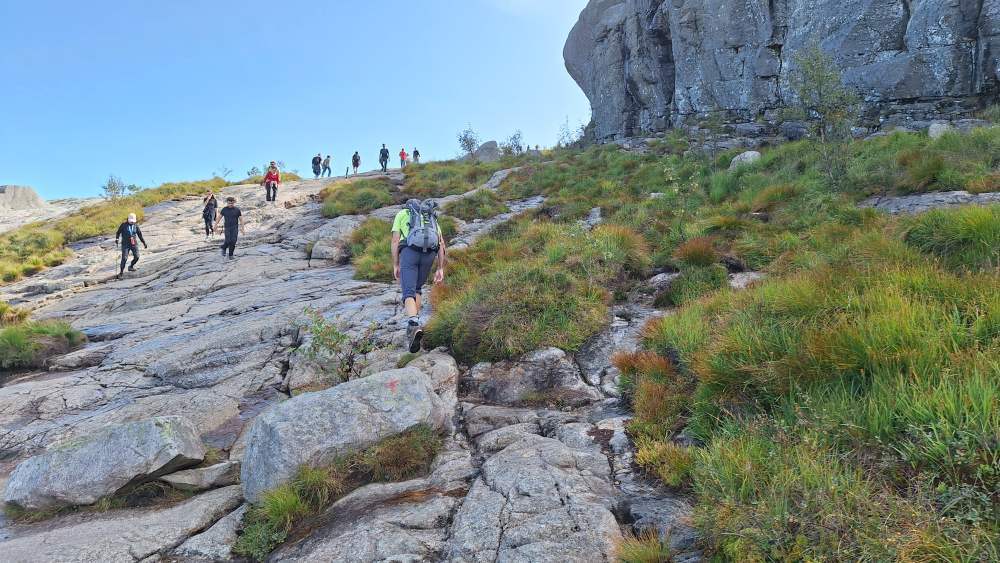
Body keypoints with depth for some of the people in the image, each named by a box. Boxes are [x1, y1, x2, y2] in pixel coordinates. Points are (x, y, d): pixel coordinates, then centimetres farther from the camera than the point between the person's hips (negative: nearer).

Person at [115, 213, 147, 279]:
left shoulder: (136, 225, 5)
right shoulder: (123, 225, -3)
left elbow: (140, 235, 12)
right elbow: (118, 232, 6)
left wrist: (144, 243, 12)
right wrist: (117, 238, -11)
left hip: (134, 244, 3)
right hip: (125, 244, -3)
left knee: (136, 257, -4)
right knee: (124, 258, -11)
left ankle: (131, 266, 25)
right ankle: (121, 272, -2)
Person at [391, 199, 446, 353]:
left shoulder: (401, 214, 23)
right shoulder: (432, 218, 31)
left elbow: (395, 240, 9)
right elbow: (441, 244, 17)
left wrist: (395, 266, 9)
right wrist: (440, 269, 14)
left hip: (409, 252, -3)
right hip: (429, 254, 3)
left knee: (409, 293, -7)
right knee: (417, 289, 24)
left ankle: (414, 326, -32)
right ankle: (414, 324, 19)